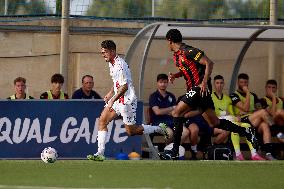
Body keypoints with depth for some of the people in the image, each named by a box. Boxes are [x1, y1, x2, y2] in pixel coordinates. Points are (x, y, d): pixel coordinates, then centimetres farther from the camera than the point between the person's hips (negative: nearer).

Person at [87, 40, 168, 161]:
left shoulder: (120, 65, -21)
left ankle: (160, 129, 18)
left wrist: (113, 100, -26)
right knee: (102, 121, -3)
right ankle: (100, 153, -5)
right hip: (117, 99, 10)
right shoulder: (111, 63, 10)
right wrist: (110, 93, 19)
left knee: (131, 131, 1)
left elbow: (124, 86, -25)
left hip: (127, 101, -10)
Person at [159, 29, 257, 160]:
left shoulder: (188, 51, -15)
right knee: (215, 122, 10)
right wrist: (175, 75, 9)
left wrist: (204, 82, -22)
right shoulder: (176, 55, 14)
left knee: (177, 112, -15)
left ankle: (175, 152, -17)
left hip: (200, 88, -10)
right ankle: (246, 132, 17)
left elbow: (209, 63, -18)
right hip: (193, 89, 10)